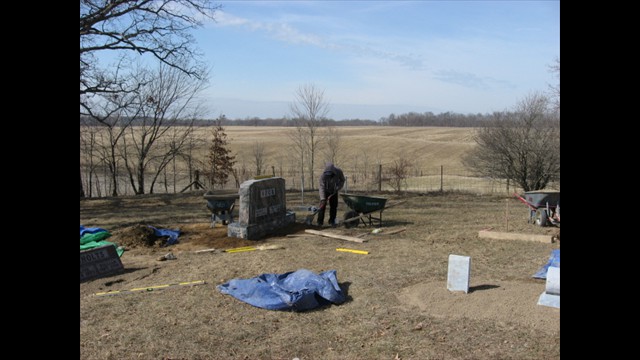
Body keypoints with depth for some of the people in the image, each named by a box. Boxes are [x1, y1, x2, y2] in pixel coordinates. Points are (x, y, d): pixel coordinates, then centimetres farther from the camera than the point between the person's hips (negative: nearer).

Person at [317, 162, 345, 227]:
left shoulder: (339, 172, -23)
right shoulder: (323, 175, -31)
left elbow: (342, 180, -4)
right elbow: (321, 187, -34)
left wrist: (338, 187, -20)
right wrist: (323, 198, -41)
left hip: (334, 191, 3)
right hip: (325, 191, -3)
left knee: (334, 206, 3)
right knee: (322, 205, -11)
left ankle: (332, 221, 14)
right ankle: (320, 221, -6)